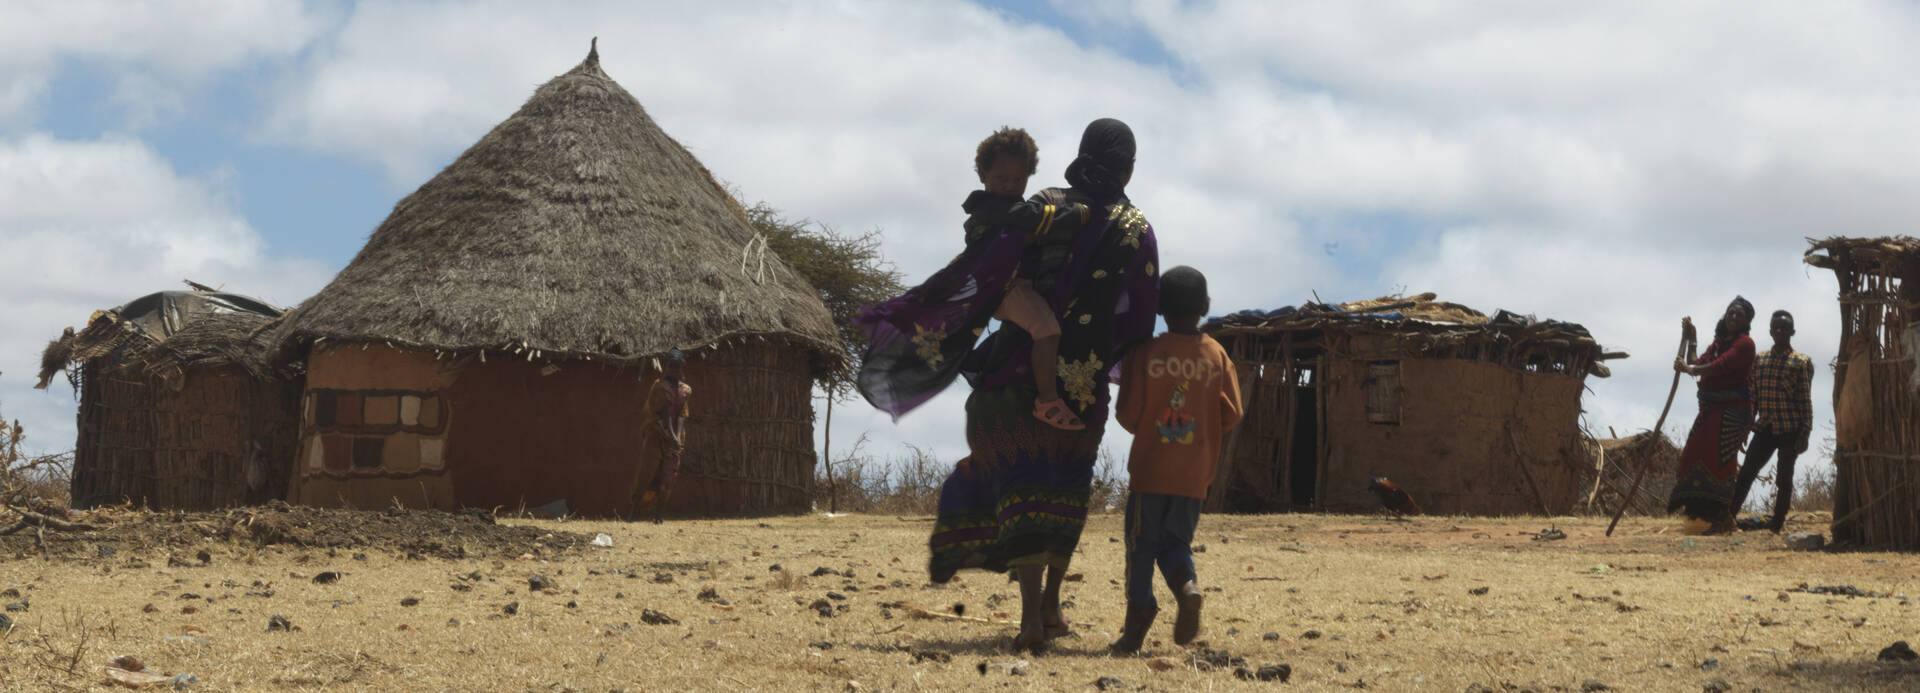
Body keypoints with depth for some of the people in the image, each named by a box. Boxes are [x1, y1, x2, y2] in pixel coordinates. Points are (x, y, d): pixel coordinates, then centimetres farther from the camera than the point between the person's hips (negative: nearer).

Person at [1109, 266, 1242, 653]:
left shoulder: (1145, 353, -6)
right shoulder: (1217, 355, 1)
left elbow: (1128, 414, -6)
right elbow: (1232, 414, 0)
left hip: (1149, 470, -2)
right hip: (1195, 475, 2)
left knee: (1141, 544, 5)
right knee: (1176, 541, 13)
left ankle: (1138, 617, -2)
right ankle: (1187, 585, -15)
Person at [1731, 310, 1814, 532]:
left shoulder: (1801, 362, -1)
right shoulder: (1759, 359, 11)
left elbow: (1806, 400, -4)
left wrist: (1804, 433, -10)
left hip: (1790, 430, -4)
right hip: (1765, 428, 4)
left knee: (1784, 479, 2)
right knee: (1745, 474, -1)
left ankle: (1778, 522, 10)